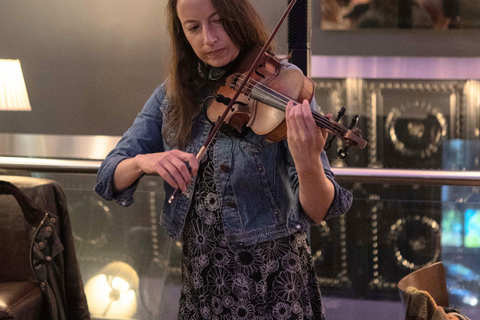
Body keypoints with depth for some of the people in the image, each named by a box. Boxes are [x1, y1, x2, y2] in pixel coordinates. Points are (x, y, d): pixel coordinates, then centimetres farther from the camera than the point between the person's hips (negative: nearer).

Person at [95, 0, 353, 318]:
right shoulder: (172, 95, 1)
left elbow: (317, 212, -19)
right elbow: (110, 177, -3)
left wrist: (308, 165, -41)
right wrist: (142, 162, -24)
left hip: (271, 279, -4)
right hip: (201, 276, 4)